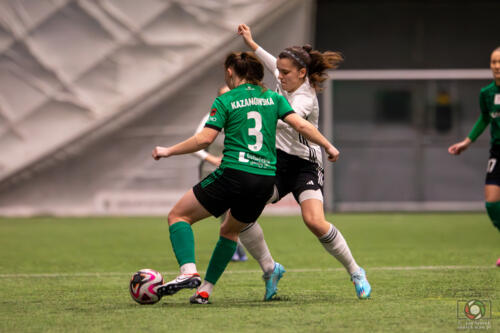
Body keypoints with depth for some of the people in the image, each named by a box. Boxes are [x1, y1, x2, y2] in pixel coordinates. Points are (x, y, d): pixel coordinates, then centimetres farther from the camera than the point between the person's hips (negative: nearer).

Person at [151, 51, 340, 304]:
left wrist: (168, 151, 4)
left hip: (233, 174, -5)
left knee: (178, 216, 7)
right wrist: (328, 146, 18)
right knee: (230, 231, 27)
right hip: (266, 180, 5)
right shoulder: (273, 98, 12)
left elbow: (204, 139, -6)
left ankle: (188, 271, -15)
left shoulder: (225, 101, 1)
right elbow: (301, 125, 5)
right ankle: (205, 290, 20)